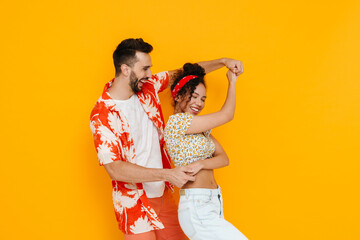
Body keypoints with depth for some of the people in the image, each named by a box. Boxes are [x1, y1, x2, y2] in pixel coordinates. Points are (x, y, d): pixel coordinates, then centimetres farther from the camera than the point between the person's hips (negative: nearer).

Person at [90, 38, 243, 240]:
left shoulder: (148, 88, -1)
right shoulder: (102, 115, -20)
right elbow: (114, 168, -26)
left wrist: (222, 62, 7)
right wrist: (168, 174, -30)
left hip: (163, 194, 7)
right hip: (135, 203, -7)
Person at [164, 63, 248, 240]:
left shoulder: (201, 128, 16)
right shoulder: (176, 121, -13)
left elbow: (224, 158, 5)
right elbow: (226, 115, -8)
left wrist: (200, 164, -16)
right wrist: (232, 81, 7)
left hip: (213, 203, 9)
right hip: (196, 207, -9)